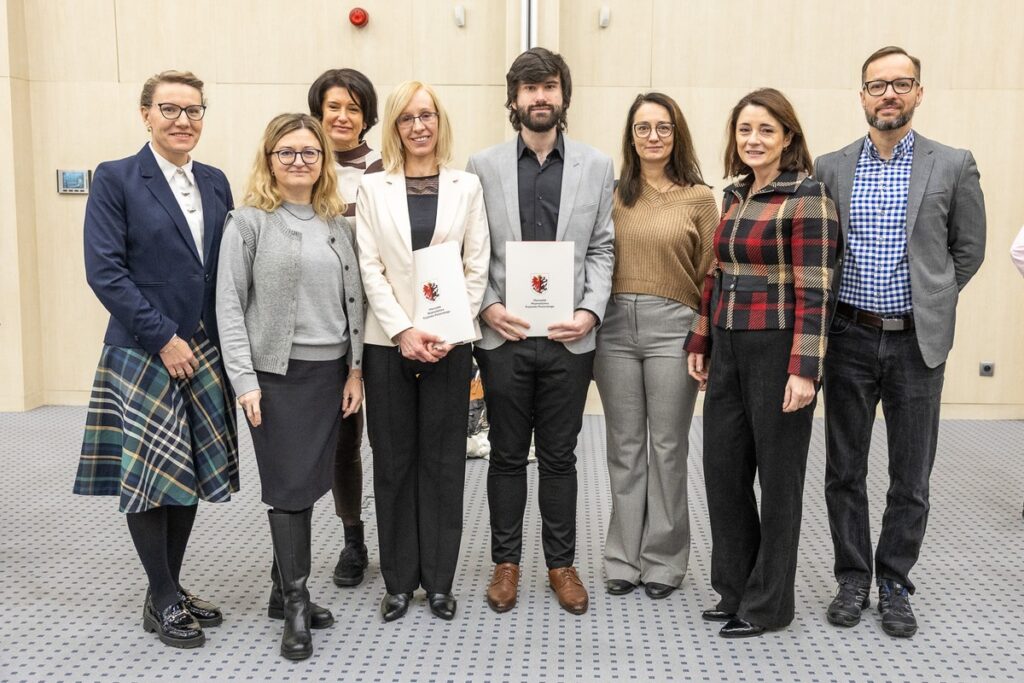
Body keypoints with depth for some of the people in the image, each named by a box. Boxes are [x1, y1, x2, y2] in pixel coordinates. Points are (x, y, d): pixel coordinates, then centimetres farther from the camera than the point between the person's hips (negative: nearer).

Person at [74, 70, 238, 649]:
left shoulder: (215, 182, 10)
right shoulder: (116, 179, -5)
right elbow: (104, 271, -12)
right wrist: (164, 339, -15)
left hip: (205, 354, 5)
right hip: (143, 354, -5)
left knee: (192, 473, 11)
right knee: (150, 475, 1)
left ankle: (173, 587, 25)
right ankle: (163, 601, 16)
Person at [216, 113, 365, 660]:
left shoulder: (337, 223, 11)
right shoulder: (249, 221, -3)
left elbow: (353, 299, 12)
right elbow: (229, 305, -6)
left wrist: (355, 370, 6)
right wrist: (245, 381, -11)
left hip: (330, 372, 4)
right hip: (276, 373, -4)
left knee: (307, 484, 9)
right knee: (289, 486, 0)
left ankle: (282, 591, 24)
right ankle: (296, 604, 11)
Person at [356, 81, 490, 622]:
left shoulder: (467, 187, 6)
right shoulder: (373, 188, 5)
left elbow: (477, 268, 1)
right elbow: (371, 269, -1)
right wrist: (403, 331, -12)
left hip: (448, 343, 0)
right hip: (388, 342, 0)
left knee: (443, 461, 5)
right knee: (394, 461, 6)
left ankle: (438, 580, 17)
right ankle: (399, 580, 18)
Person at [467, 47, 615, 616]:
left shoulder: (596, 166, 5)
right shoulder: (483, 166, 3)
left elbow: (601, 249, 4)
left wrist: (591, 311, -9)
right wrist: (487, 307, -10)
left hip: (569, 336, 0)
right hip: (503, 335, 0)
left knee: (559, 457, 11)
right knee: (507, 455, 11)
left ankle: (561, 564, 25)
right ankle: (506, 562, 26)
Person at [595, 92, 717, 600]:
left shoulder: (699, 198, 2)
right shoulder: (613, 194, 7)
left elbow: (709, 276, 2)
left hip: (671, 326, -2)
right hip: (615, 326, 2)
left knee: (667, 447, 5)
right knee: (624, 447, 9)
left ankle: (664, 559, 19)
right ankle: (624, 558, 21)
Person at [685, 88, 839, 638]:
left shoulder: (806, 198, -11)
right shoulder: (734, 196, 12)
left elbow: (814, 290, -16)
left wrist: (804, 370, -20)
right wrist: (700, 343, 14)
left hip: (778, 350, -7)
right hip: (728, 349, 7)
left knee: (777, 474, 6)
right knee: (722, 469, 12)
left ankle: (767, 603, 21)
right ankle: (735, 589, 29)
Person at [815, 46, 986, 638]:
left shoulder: (953, 165, 0)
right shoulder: (830, 168, 4)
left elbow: (968, 249, 8)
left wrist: (929, 302, 8)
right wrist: (831, 309, 6)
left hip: (917, 342, -1)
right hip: (850, 338, 1)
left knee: (911, 477, 7)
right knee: (845, 471, 9)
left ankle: (894, 584, 23)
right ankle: (853, 579, 24)